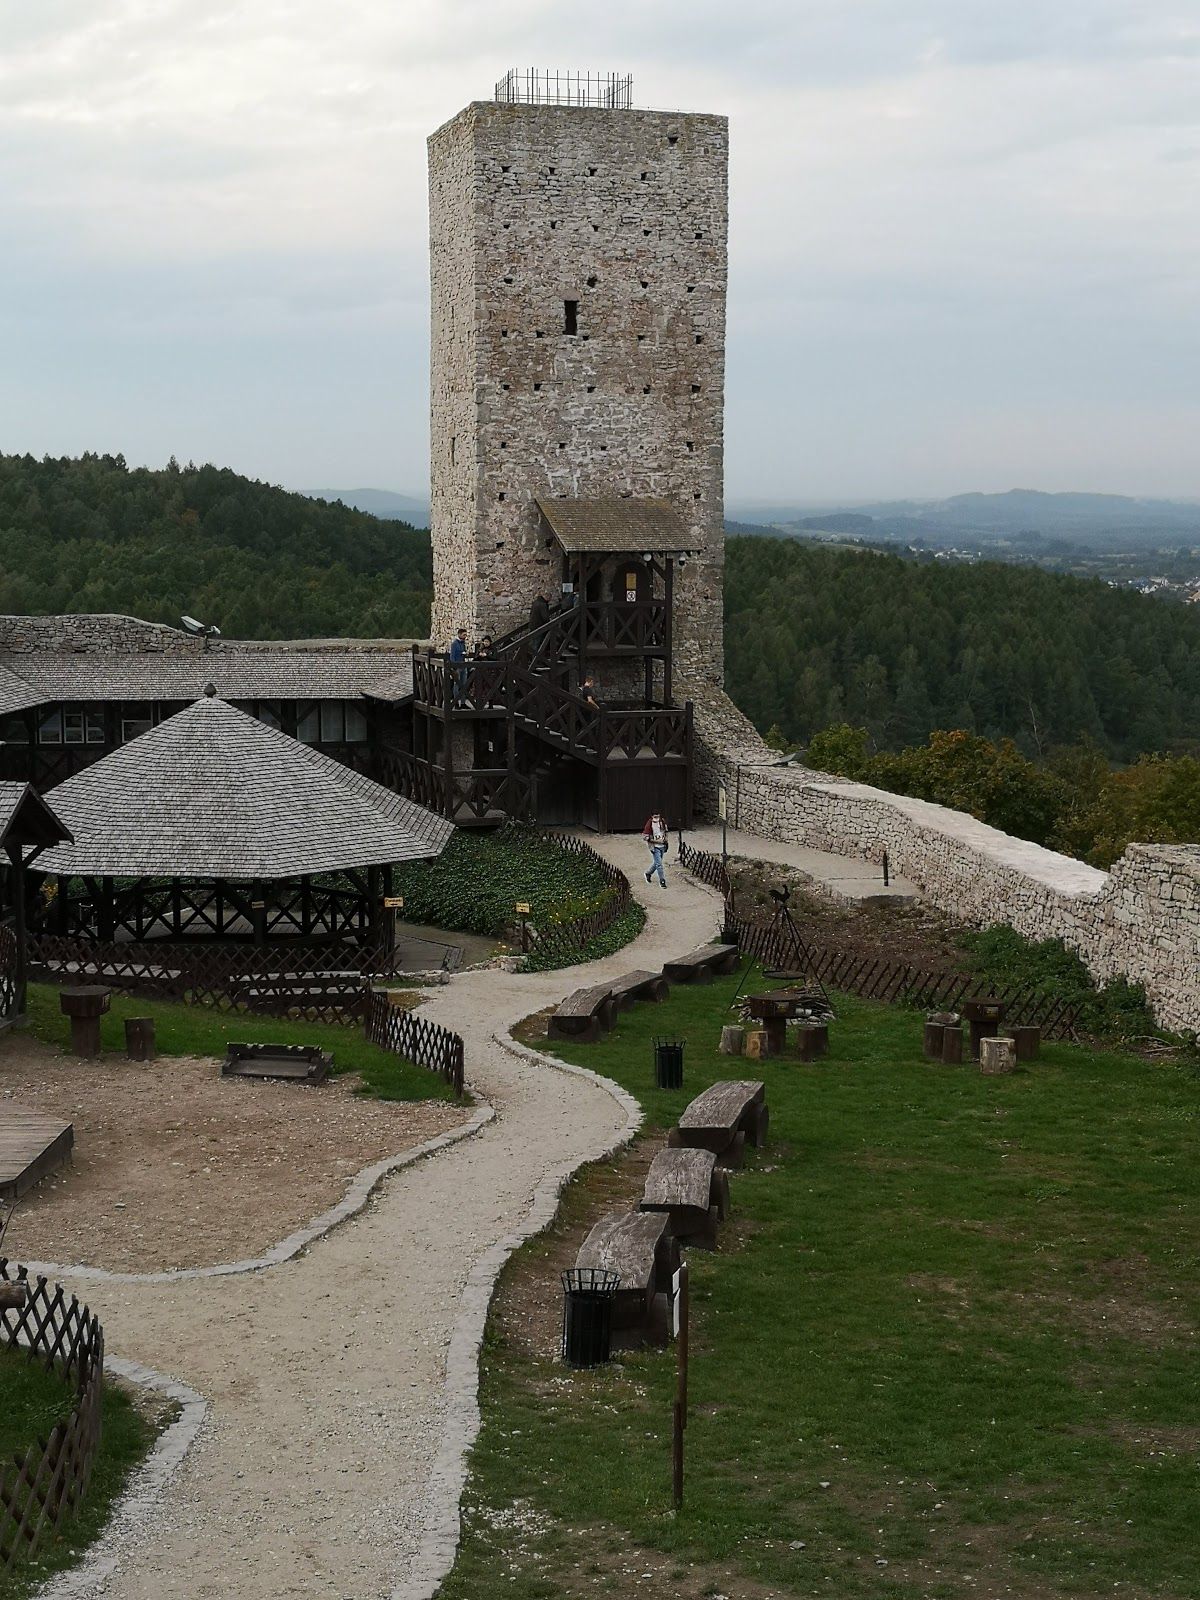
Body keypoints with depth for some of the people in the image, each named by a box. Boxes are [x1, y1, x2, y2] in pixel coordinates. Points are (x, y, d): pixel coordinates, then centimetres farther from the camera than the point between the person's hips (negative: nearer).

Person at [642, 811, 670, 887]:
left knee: (656, 862, 19)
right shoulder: (650, 824, -15)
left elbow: (666, 831, 20)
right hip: (655, 847, -6)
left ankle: (648, 874, 44)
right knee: (659, 864, -9)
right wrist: (656, 841, -19)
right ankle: (662, 881, -2)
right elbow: (645, 836, -15)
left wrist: (666, 839, 5)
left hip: (662, 846, 6)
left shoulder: (663, 822, 2)